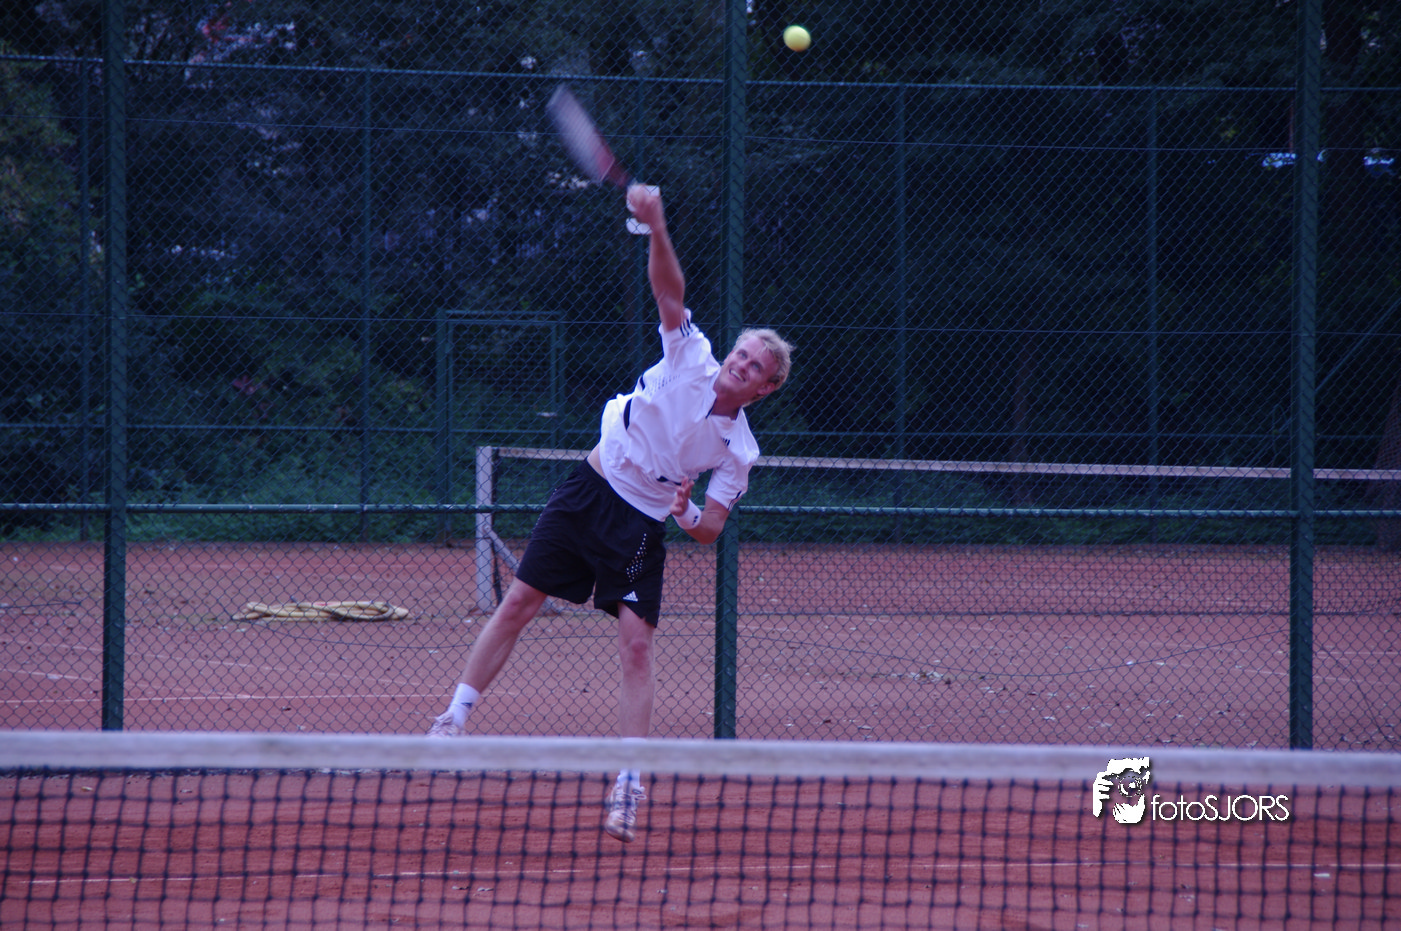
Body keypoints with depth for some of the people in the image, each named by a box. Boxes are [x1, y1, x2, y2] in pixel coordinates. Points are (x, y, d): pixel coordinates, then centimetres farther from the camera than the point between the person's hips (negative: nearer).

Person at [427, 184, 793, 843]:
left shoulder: (738, 449, -5)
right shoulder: (690, 357, -5)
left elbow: (711, 530, -3)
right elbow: (669, 288, -17)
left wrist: (689, 514, -27)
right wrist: (656, 227, -33)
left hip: (640, 529, -1)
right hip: (588, 491, 1)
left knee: (637, 646, -11)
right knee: (518, 603, 1)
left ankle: (629, 786, -8)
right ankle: (454, 721, 13)